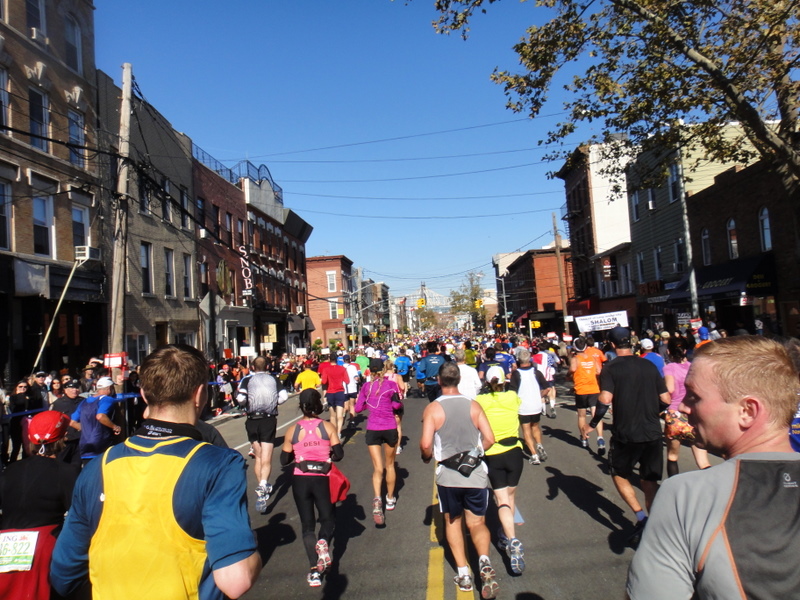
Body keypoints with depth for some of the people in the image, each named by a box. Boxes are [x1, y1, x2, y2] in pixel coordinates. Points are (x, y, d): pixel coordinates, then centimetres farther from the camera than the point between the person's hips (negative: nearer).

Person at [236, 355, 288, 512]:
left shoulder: (247, 379, 0)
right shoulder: (273, 379, 4)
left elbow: (240, 398, -13)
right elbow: (283, 396, -4)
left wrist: (245, 405, 8)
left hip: (252, 421, 1)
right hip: (269, 420, -1)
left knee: (258, 456, 18)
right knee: (266, 459, -3)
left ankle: (263, 488, 22)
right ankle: (263, 486, -25)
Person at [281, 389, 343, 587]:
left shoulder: (292, 430, -2)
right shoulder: (328, 427, -6)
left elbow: (284, 460, 4)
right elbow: (339, 454, -8)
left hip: (300, 480, 1)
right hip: (322, 479, -1)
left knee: (307, 524, 14)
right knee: (328, 518, 20)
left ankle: (315, 571, 10)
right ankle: (323, 543, -11)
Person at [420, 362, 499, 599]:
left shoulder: (432, 408, -8)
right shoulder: (474, 405, -2)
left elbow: (426, 445, -14)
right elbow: (490, 439, -3)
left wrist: (426, 457, 8)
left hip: (448, 474, -1)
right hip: (476, 473, 1)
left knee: (453, 521, 20)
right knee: (477, 523, 13)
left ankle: (463, 573, 19)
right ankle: (484, 561, -11)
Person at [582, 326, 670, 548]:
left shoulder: (611, 368, -8)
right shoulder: (649, 365, 4)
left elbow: (605, 400, -20)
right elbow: (666, 400, 7)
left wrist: (592, 424, -6)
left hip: (626, 434, -4)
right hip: (653, 432, 4)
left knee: (620, 475, 16)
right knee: (650, 481, 14)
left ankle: (641, 518, 1)